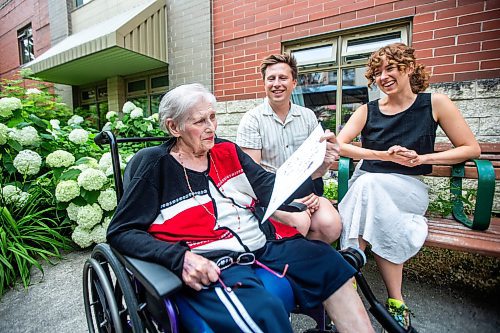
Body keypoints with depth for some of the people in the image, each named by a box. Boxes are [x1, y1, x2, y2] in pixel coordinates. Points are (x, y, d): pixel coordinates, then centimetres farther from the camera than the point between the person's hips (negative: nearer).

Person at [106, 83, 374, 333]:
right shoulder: (153, 164, -2)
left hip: (261, 249, 6)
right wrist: (181, 257, -19)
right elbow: (120, 232, -3)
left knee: (327, 261, -3)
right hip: (210, 266, -5)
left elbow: (272, 189, 7)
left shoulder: (227, 151, 11)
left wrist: (314, 169, -10)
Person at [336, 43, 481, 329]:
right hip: (366, 186, 2)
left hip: (408, 189, -1)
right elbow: (339, 145, -5)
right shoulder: (368, 111, 8)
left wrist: (422, 158, -7)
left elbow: (471, 149, 9)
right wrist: (385, 156, -15)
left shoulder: (435, 103, 7)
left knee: (369, 184, -33)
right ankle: (396, 302, -21)